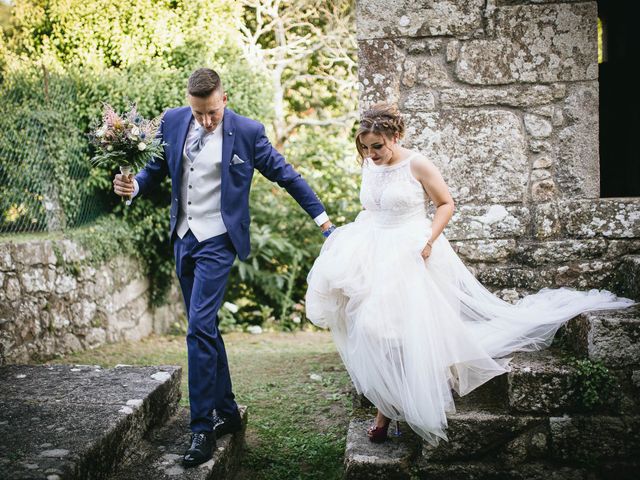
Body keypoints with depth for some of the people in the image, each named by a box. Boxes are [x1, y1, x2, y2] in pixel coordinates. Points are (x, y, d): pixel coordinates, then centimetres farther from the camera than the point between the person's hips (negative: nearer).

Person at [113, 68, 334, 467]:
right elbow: (156, 169, 11)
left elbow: (285, 174, 0)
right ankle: (228, 412, 26)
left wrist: (322, 217, 4)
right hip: (184, 238, 6)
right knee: (206, 329, 13)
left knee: (200, 328, -14)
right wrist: (134, 184, -12)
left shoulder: (247, 132, -9)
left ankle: (203, 429, -6)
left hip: (218, 240, -6)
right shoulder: (172, 122, 2)